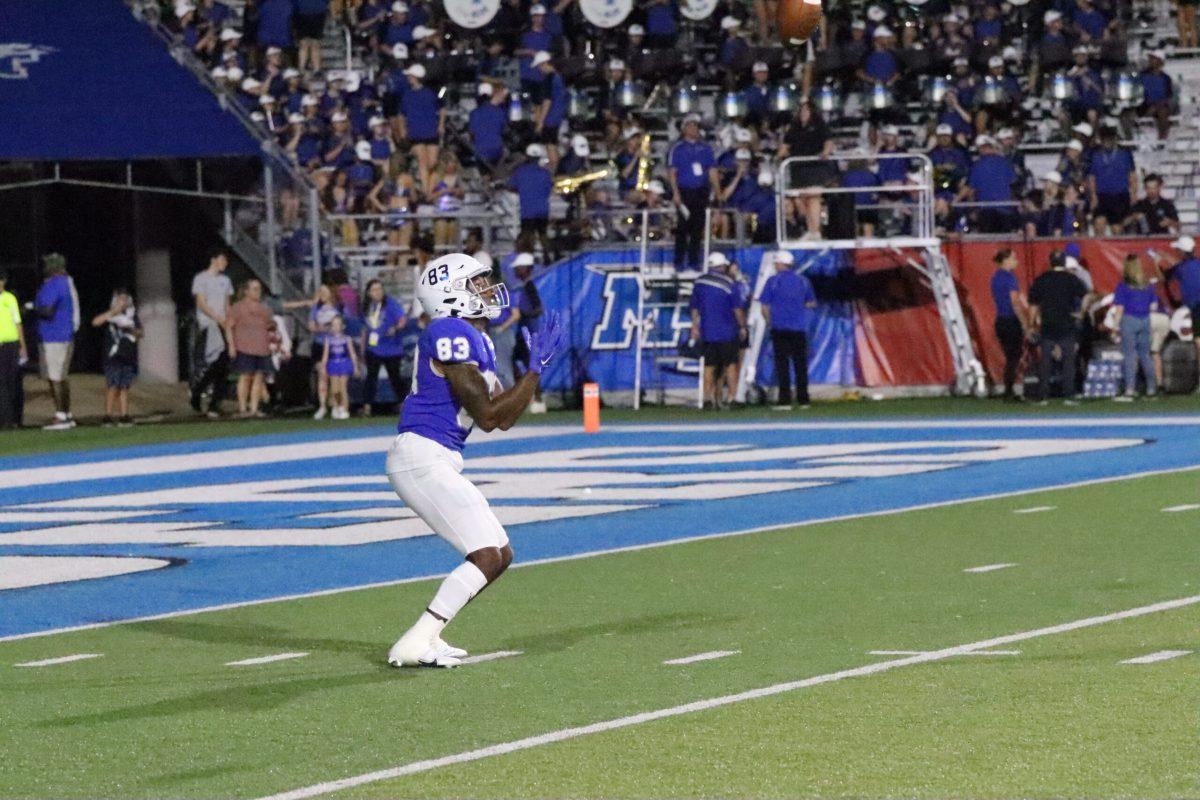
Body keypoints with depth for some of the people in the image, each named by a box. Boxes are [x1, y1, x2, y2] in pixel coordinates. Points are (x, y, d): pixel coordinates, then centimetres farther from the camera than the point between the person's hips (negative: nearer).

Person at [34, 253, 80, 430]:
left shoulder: (51, 286, -15)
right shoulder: (68, 283, 14)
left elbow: (47, 311, -24)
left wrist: (33, 308, -7)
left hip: (53, 338, -10)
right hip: (67, 336, 10)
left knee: (55, 378, -9)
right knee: (62, 377, 14)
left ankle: (60, 417, -12)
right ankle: (67, 415, 17)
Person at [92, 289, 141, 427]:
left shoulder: (132, 315, 13)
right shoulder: (110, 315, 0)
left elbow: (140, 333, 13)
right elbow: (96, 322, -18)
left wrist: (132, 330, -9)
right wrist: (113, 311, -21)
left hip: (128, 357, 4)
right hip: (113, 357, -4)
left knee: (124, 387, 5)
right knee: (113, 387, -9)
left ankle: (124, 416, 7)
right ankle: (108, 415, -7)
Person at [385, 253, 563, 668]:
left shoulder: (476, 339, 17)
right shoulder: (452, 335, -15)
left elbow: (504, 419, 18)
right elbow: (488, 416, -17)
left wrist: (537, 361, 12)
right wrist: (536, 370, -14)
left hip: (440, 462, 10)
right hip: (421, 457, -10)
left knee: (500, 555, 12)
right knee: (488, 555, -13)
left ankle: (425, 635, 14)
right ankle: (414, 646, -14)